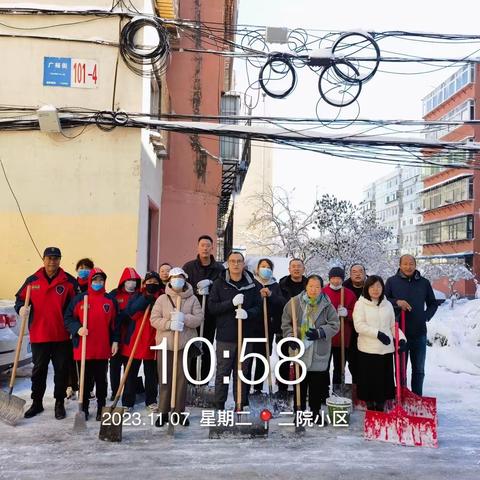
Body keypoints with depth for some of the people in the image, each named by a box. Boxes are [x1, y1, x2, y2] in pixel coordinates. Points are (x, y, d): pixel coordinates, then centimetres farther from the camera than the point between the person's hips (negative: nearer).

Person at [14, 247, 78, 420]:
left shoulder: (69, 281, -3)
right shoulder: (32, 280, 2)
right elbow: (20, 299, 10)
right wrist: (21, 308, -12)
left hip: (62, 336, -1)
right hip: (38, 335, 2)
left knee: (61, 371, 7)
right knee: (39, 370, 13)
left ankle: (60, 403, 21)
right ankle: (36, 403, 28)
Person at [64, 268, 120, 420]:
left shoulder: (111, 300, 4)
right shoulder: (79, 298, 0)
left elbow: (115, 323, 7)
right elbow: (68, 318, 1)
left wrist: (115, 341, 2)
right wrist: (77, 328, -16)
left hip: (103, 349, 1)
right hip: (83, 348, -1)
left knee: (101, 379, 11)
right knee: (85, 379, 9)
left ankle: (101, 408, 23)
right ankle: (84, 408, 21)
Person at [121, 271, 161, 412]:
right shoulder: (137, 296, 4)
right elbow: (131, 313, -11)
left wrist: (154, 302, -17)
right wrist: (145, 299, -18)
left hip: (153, 342, 0)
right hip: (134, 340, 0)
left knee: (151, 374, 11)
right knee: (131, 373, 6)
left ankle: (151, 400, 24)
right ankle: (127, 402, 16)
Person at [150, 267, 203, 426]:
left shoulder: (192, 299, 4)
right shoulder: (162, 299, 3)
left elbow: (199, 318, -5)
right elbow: (154, 319, -4)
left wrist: (184, 318, -20)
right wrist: (169, 324, -19)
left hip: (185, 344, 0)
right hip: (165, 343, 0)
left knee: (182, 378, 6)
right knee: (165, 379, 4)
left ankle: (180, 412, 18)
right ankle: (163, 412, 14)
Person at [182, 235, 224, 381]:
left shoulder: (219, 269, 2)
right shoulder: (188, 267, 3)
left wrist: (210, 284, -17)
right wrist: (197, 291, -16)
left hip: (210, 315, 1)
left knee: (207, 350, 9)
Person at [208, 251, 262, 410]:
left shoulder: (253, 284, 5)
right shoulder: (219, 283, 2)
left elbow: (259, 306, 3)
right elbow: (212, 307, -5)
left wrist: (248, 313, -18)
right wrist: (231, 303, -18)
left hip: (246, 336, 2)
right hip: (225, 337, -1)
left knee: (242, 372, 10)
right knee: (222, 372, 6)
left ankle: (241, 404, 21)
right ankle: (219, 405, 17)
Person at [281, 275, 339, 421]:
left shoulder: (327, 305, 0)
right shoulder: (294, 302, -1)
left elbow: (334, 325, -2)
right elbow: (286, 322, 3)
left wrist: (319, 333, -16)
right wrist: (290, 337, -11)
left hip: (319, 353, 0)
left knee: (317, 385, 8)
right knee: (300, 384, 9)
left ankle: (315, 411, 24)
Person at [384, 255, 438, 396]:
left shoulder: (424, 282, 6)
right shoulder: (392, 281, -1)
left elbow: (433, 304, 16)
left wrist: (426, 316, 0)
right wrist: (396, 302, -15)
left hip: (419, 333, 2)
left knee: (418, 369, 11)